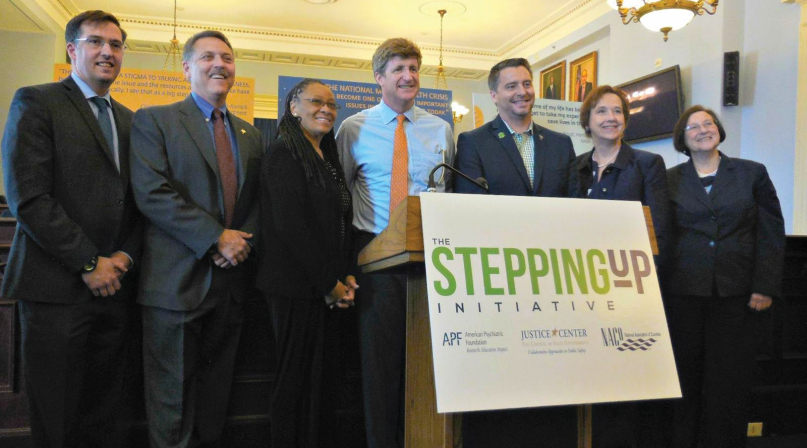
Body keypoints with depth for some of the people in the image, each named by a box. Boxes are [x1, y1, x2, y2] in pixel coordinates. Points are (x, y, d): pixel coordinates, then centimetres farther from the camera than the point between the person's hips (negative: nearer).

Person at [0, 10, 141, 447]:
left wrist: (126, 256, -2)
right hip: (57, 288, -5)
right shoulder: (36, 102, -2)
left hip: (114, 286, 5)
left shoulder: (128, 120, 16)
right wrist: (88, 264, -12)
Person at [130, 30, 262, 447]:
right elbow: (151, 193, -13)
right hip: (178, 282, -5)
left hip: (231, 282, 5)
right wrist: (217, 237, -17)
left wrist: (244, 241, -4)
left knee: (214, 399, 15)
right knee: (172, 403, 5)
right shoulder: (153, 120, 0)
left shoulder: (249, 134, 16)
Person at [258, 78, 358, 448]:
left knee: (323, 377, 12)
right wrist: (328, 282, -14)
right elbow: (288, 224, -17)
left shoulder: (327, 158, 16)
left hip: (329, 289, 8)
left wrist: (344, 277, 2)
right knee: (297, 379, 1)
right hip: (297, 287, -8)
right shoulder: (284, 153, -8)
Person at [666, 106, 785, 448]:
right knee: (686, 376, 5)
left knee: (731, 379, 4)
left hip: (737, 293, 0)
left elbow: (772, 233, 4)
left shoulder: (752, 173, 7)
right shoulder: (669, 179, 7)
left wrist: (765, 287, -3)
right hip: (684, 292, 0)